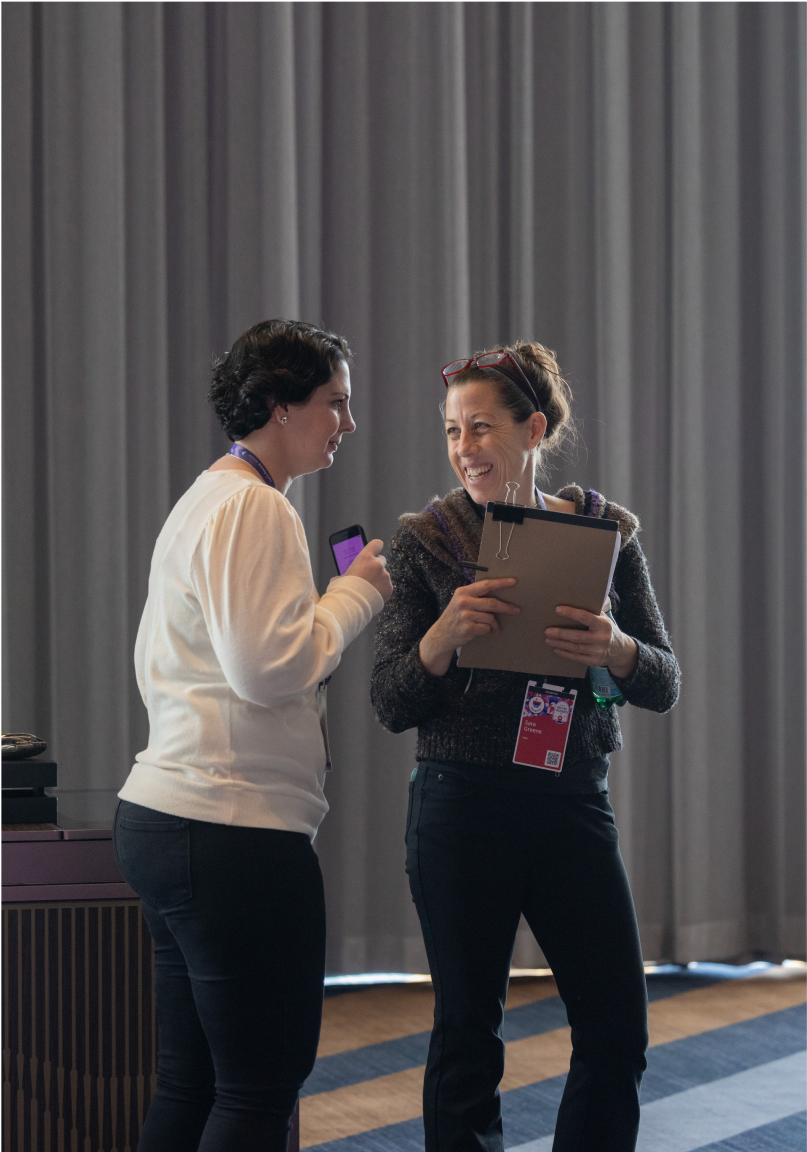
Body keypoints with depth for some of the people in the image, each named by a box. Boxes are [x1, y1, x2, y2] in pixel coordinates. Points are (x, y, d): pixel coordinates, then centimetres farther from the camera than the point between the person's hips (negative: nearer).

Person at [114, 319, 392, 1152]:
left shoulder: (203, 501, 20)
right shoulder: (255, 506, -12)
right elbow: (268, 668, -21)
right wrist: (358, 592, -6)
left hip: (161, 818, 11)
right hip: (234, 831, -10)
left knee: (188, 1082, 13)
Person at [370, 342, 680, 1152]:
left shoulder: (605, 530, 5)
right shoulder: (427, 540, 0)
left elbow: (665, 685, 4)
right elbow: (390, 705, -3)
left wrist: (616, 650, -19)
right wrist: (444, 636, -23)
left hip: (574, 803, 2)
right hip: (462, 808, -2)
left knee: (618, 1032, 3)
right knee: (467, 1034, 4)